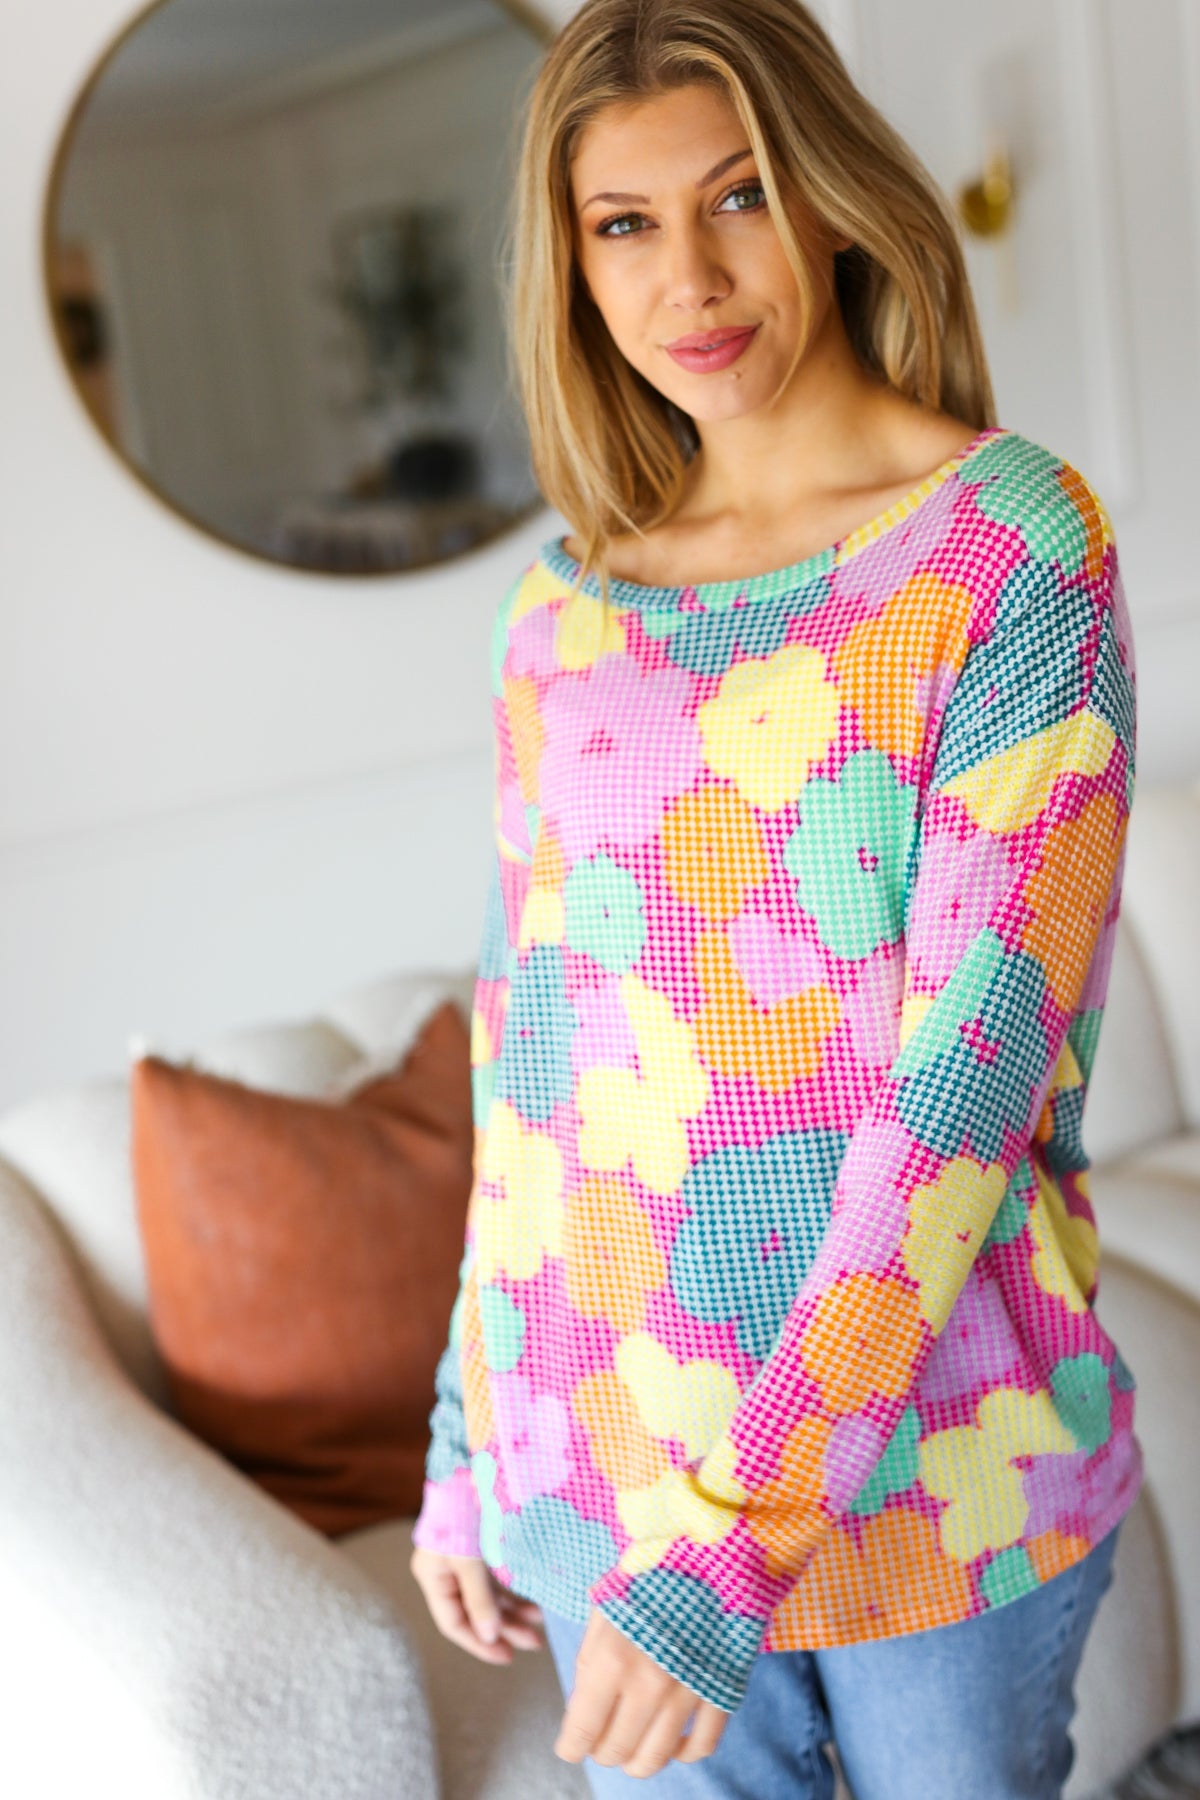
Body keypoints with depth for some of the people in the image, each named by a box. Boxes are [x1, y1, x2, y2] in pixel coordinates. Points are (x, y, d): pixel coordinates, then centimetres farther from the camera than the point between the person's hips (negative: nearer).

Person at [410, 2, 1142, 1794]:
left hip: (935, 1447, -3)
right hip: (607, 1468, 4)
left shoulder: (1017, 537, -11)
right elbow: (528, 1045, 9)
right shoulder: (560, 612, 3)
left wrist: (739, 1546, -22)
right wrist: (462, 1443, 11)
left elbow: (976, 1060, -19)